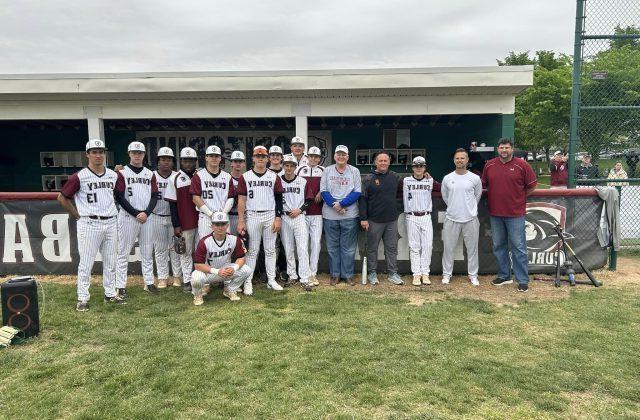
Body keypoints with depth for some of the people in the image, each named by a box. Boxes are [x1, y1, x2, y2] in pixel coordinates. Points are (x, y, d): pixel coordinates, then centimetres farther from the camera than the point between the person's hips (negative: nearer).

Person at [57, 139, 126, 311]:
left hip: (110, 223, 5)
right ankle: (82, 298, 10)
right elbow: (62, 198, -1)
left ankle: (110, 294, 22)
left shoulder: (113, 175, 8)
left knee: (110, 262, 11)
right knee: (86, 263, 0)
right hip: (89, 224, -5)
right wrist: (78, 215, -2)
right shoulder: (79, 177, -7)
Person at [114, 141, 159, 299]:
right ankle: (121, 286, 5)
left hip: (146, 217, 4)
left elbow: (154, 197, 6)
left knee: (147, 252, 9)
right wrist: (136, 214, -13)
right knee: (123, 253, 0)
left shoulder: (150, 174, 11)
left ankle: (149, 282, 18)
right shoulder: (122, 172, -1)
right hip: (127, 217, -4)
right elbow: (120, 197, -8)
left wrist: (146, 213, -9)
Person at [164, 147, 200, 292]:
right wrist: (176, 225, -4)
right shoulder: (176, 179, 0)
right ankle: (187, 281, 15)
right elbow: (173, 204, 0)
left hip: (201, 221, 1)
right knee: (186, 252, 7)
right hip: (184, 223, -1)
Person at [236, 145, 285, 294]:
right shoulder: (245, 177, 2)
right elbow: (241, 200, -1)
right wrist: (241, 222, -7)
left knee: (270, 249, 7)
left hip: (270, 216, 2)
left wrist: (278, 218, -3)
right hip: (252, 216, -1)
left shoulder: (274, 177, 6)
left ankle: (271, 280, 16)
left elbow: (279, 199, 6)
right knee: (252, 250, 2)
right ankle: (248, 282, 8)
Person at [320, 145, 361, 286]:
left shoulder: (354, 171, 4)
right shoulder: (327, 171, 7)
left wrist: (341, 203, -14)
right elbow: (323, 191, 0)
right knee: (332, 246, 7)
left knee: (348, 247, 4)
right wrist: (334, 205, -14)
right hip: (330, 215, 1)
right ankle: (335, 274, 17)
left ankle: (348, 274, 15)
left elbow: (357, 192, -3)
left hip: (350, 215, -1)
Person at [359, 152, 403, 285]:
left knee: (392, 248, 8)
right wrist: (363, 218, -10)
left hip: (392, 220, 3)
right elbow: (362, 199, -6)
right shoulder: (369, 178, -3)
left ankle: (392, 273, 17)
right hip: (374, 220, -3)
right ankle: (372, 273, 18)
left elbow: (401, 191, 22)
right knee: (372, 248, 6)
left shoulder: (395, 177, 7)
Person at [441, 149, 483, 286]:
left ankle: (473, 275, 21)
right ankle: (447, 274, 19)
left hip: (470, 219, 0)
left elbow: (478, 196, 13)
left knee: (472, 248, 8)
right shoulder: (447, 178, 0)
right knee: (448, 247, 6)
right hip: (451, 218, 1)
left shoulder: (475, 178, -2)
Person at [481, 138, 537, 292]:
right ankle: (504, 276, 27)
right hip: (495, 213, 4)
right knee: (499, 246, 13)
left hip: (515, 214, -4)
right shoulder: (489, 165, 5)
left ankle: (523, 280, 8)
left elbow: (532, 185, 2)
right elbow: (484, 184, 17)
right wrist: (496, 196, 11)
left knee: (518, 247, -1)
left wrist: (518, 197, 4)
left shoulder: (522, 165, -4)